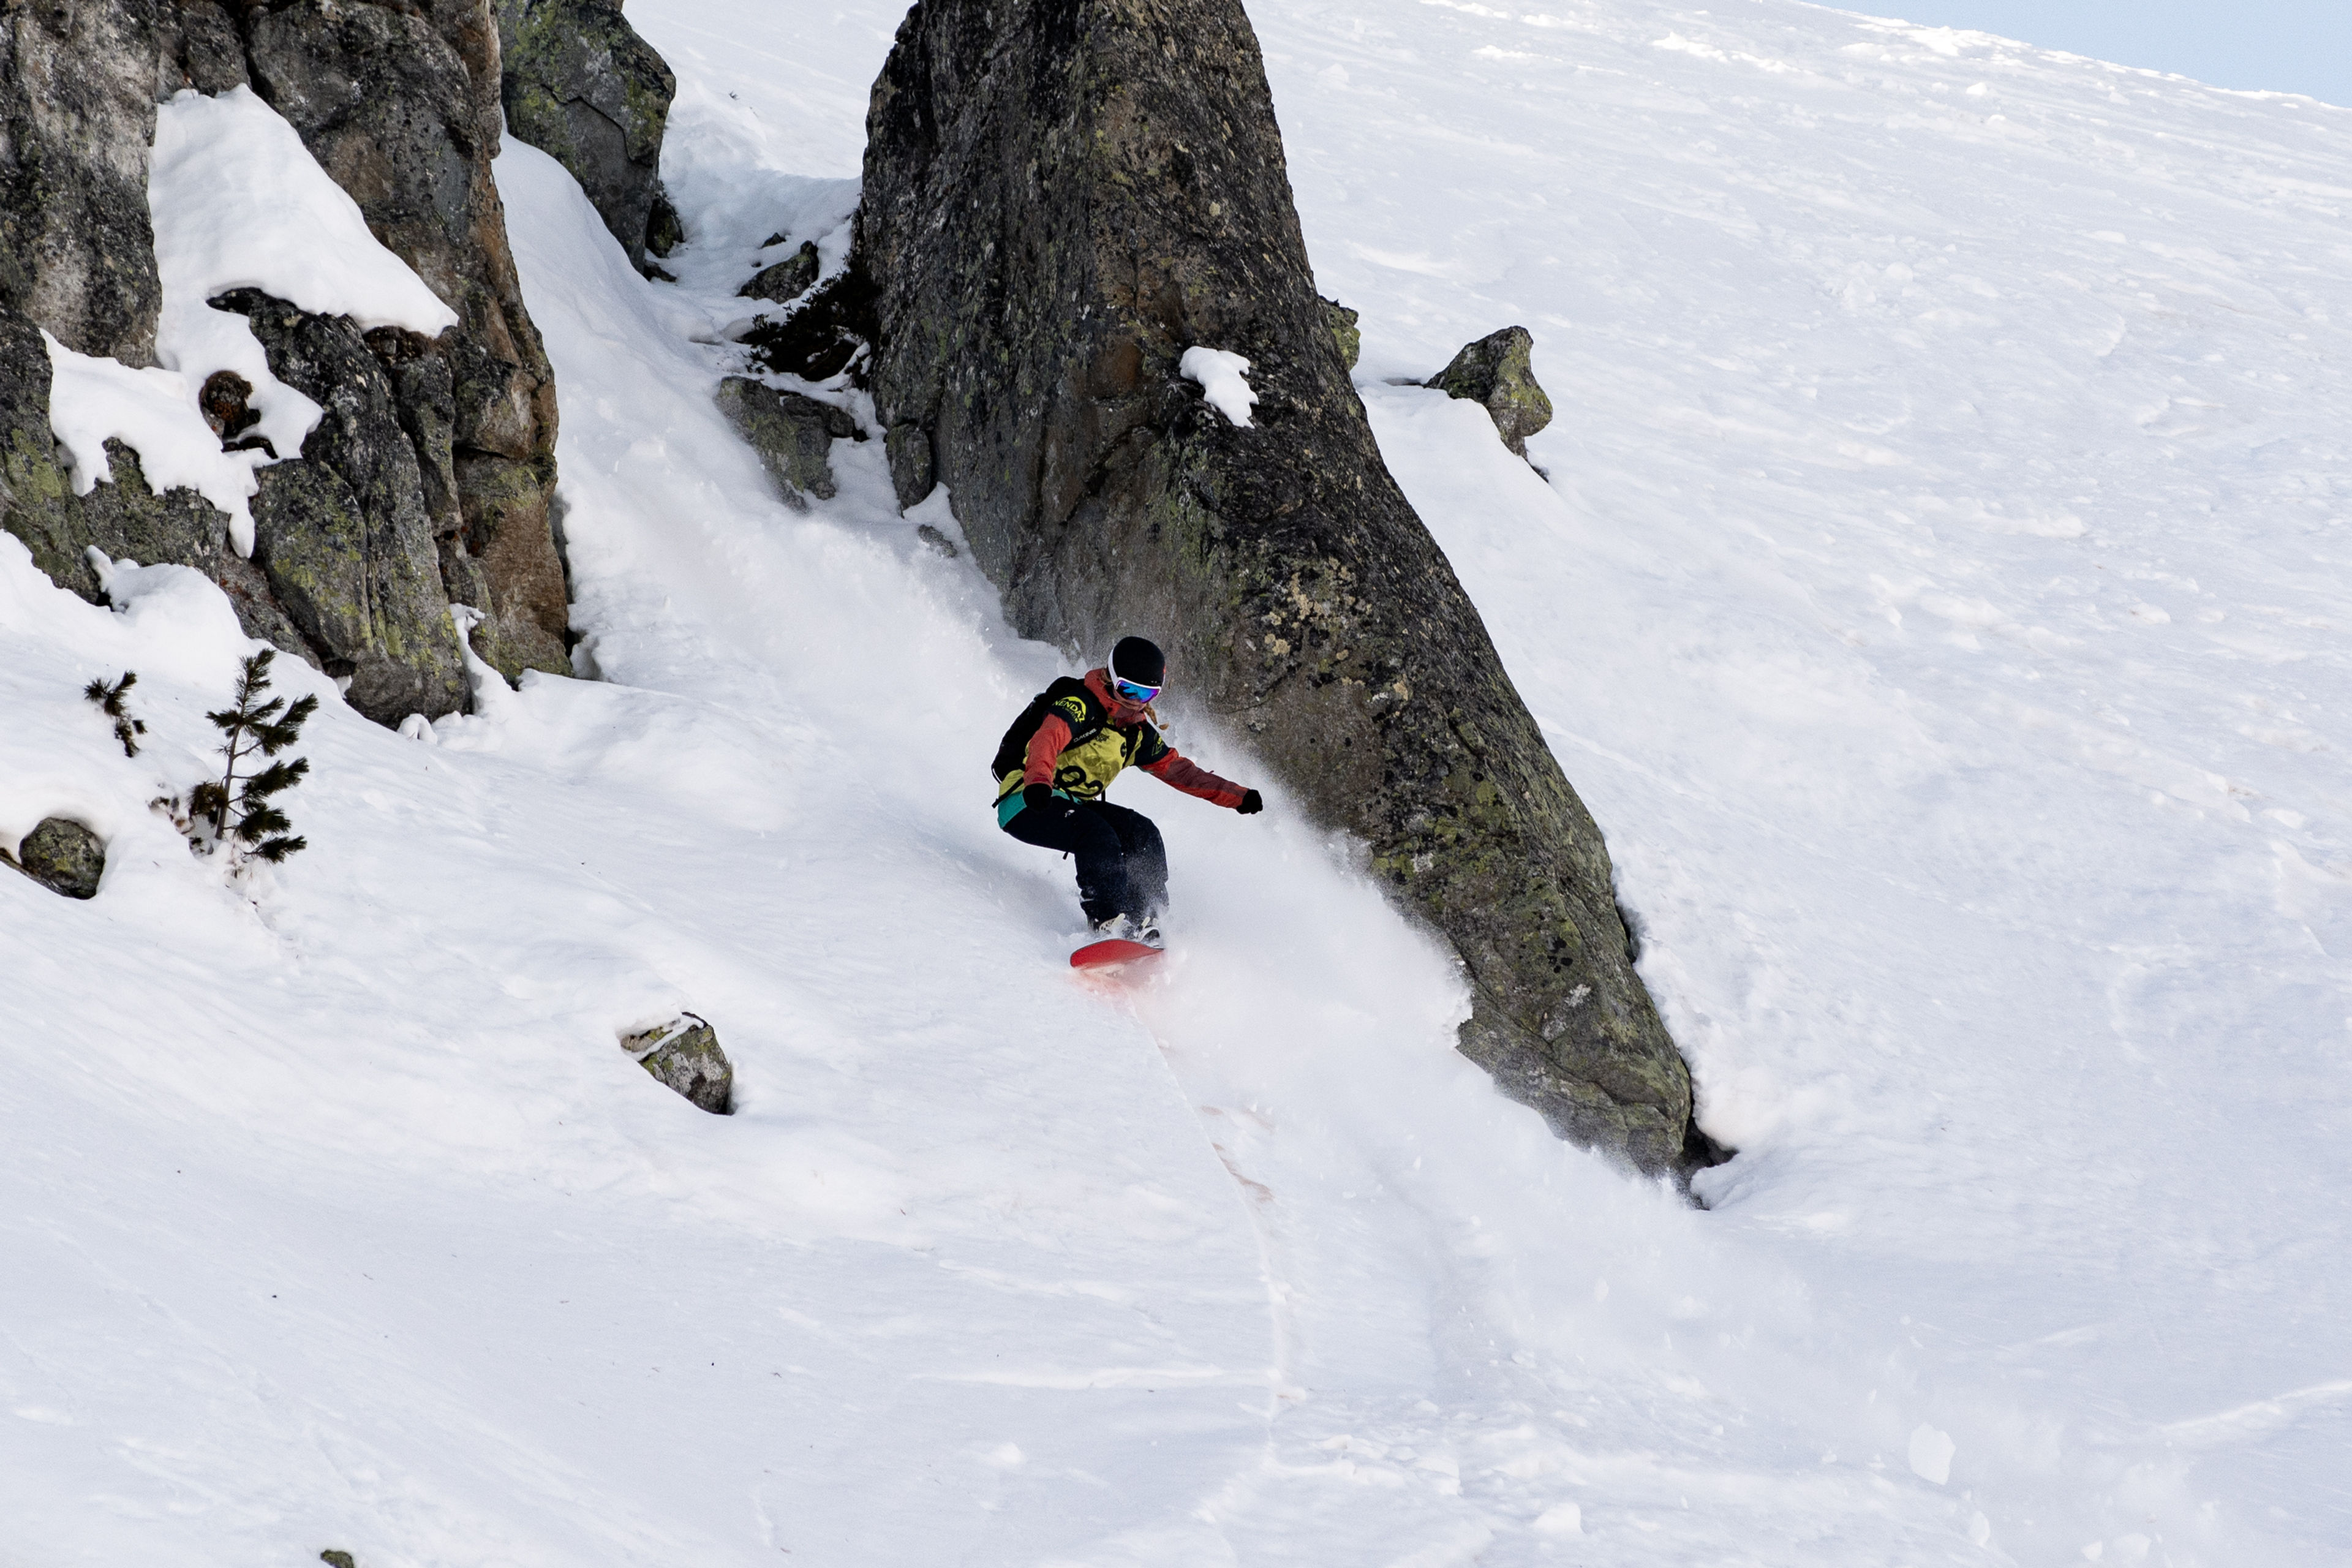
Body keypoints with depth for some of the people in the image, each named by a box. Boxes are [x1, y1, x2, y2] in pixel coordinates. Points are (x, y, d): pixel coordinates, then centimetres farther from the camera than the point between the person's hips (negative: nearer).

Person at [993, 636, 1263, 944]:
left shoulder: (1138, 732, 11)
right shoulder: (1079, 705, -14)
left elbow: (1176, 768, 20)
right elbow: (1048, 739, -34)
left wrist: (1235, 796, 14)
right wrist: (1039, 781, -55)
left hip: (1074, 804, 8)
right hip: (1026, 803, -8)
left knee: (1143, 834, -10)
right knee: (1098, 835, -31)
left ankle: (1147, 923, -12)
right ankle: (1111, 924, -39)